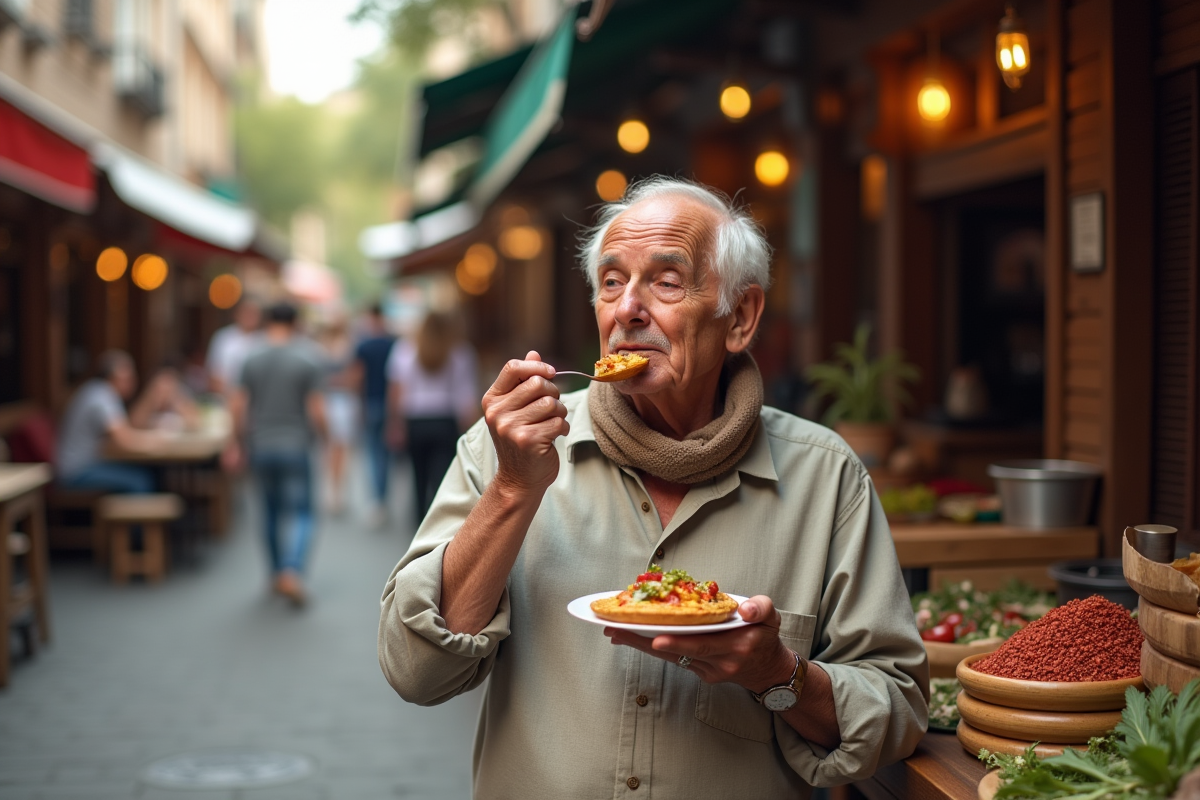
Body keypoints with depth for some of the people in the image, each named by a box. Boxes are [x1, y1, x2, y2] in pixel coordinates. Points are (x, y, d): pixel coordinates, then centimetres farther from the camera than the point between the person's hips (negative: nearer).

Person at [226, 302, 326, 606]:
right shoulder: (306, 361, -9)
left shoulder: (251, 361, 0)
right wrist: (321, 434, 9)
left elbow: (238, 407, 2)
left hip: (261, 447, 4)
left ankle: (277, 573, 25)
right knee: (300, 514, -1)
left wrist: (238, 441, 15)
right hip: (294, 446, -3)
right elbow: (316, 410, -10)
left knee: (271, 510, 18)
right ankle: (292, 572, -20)